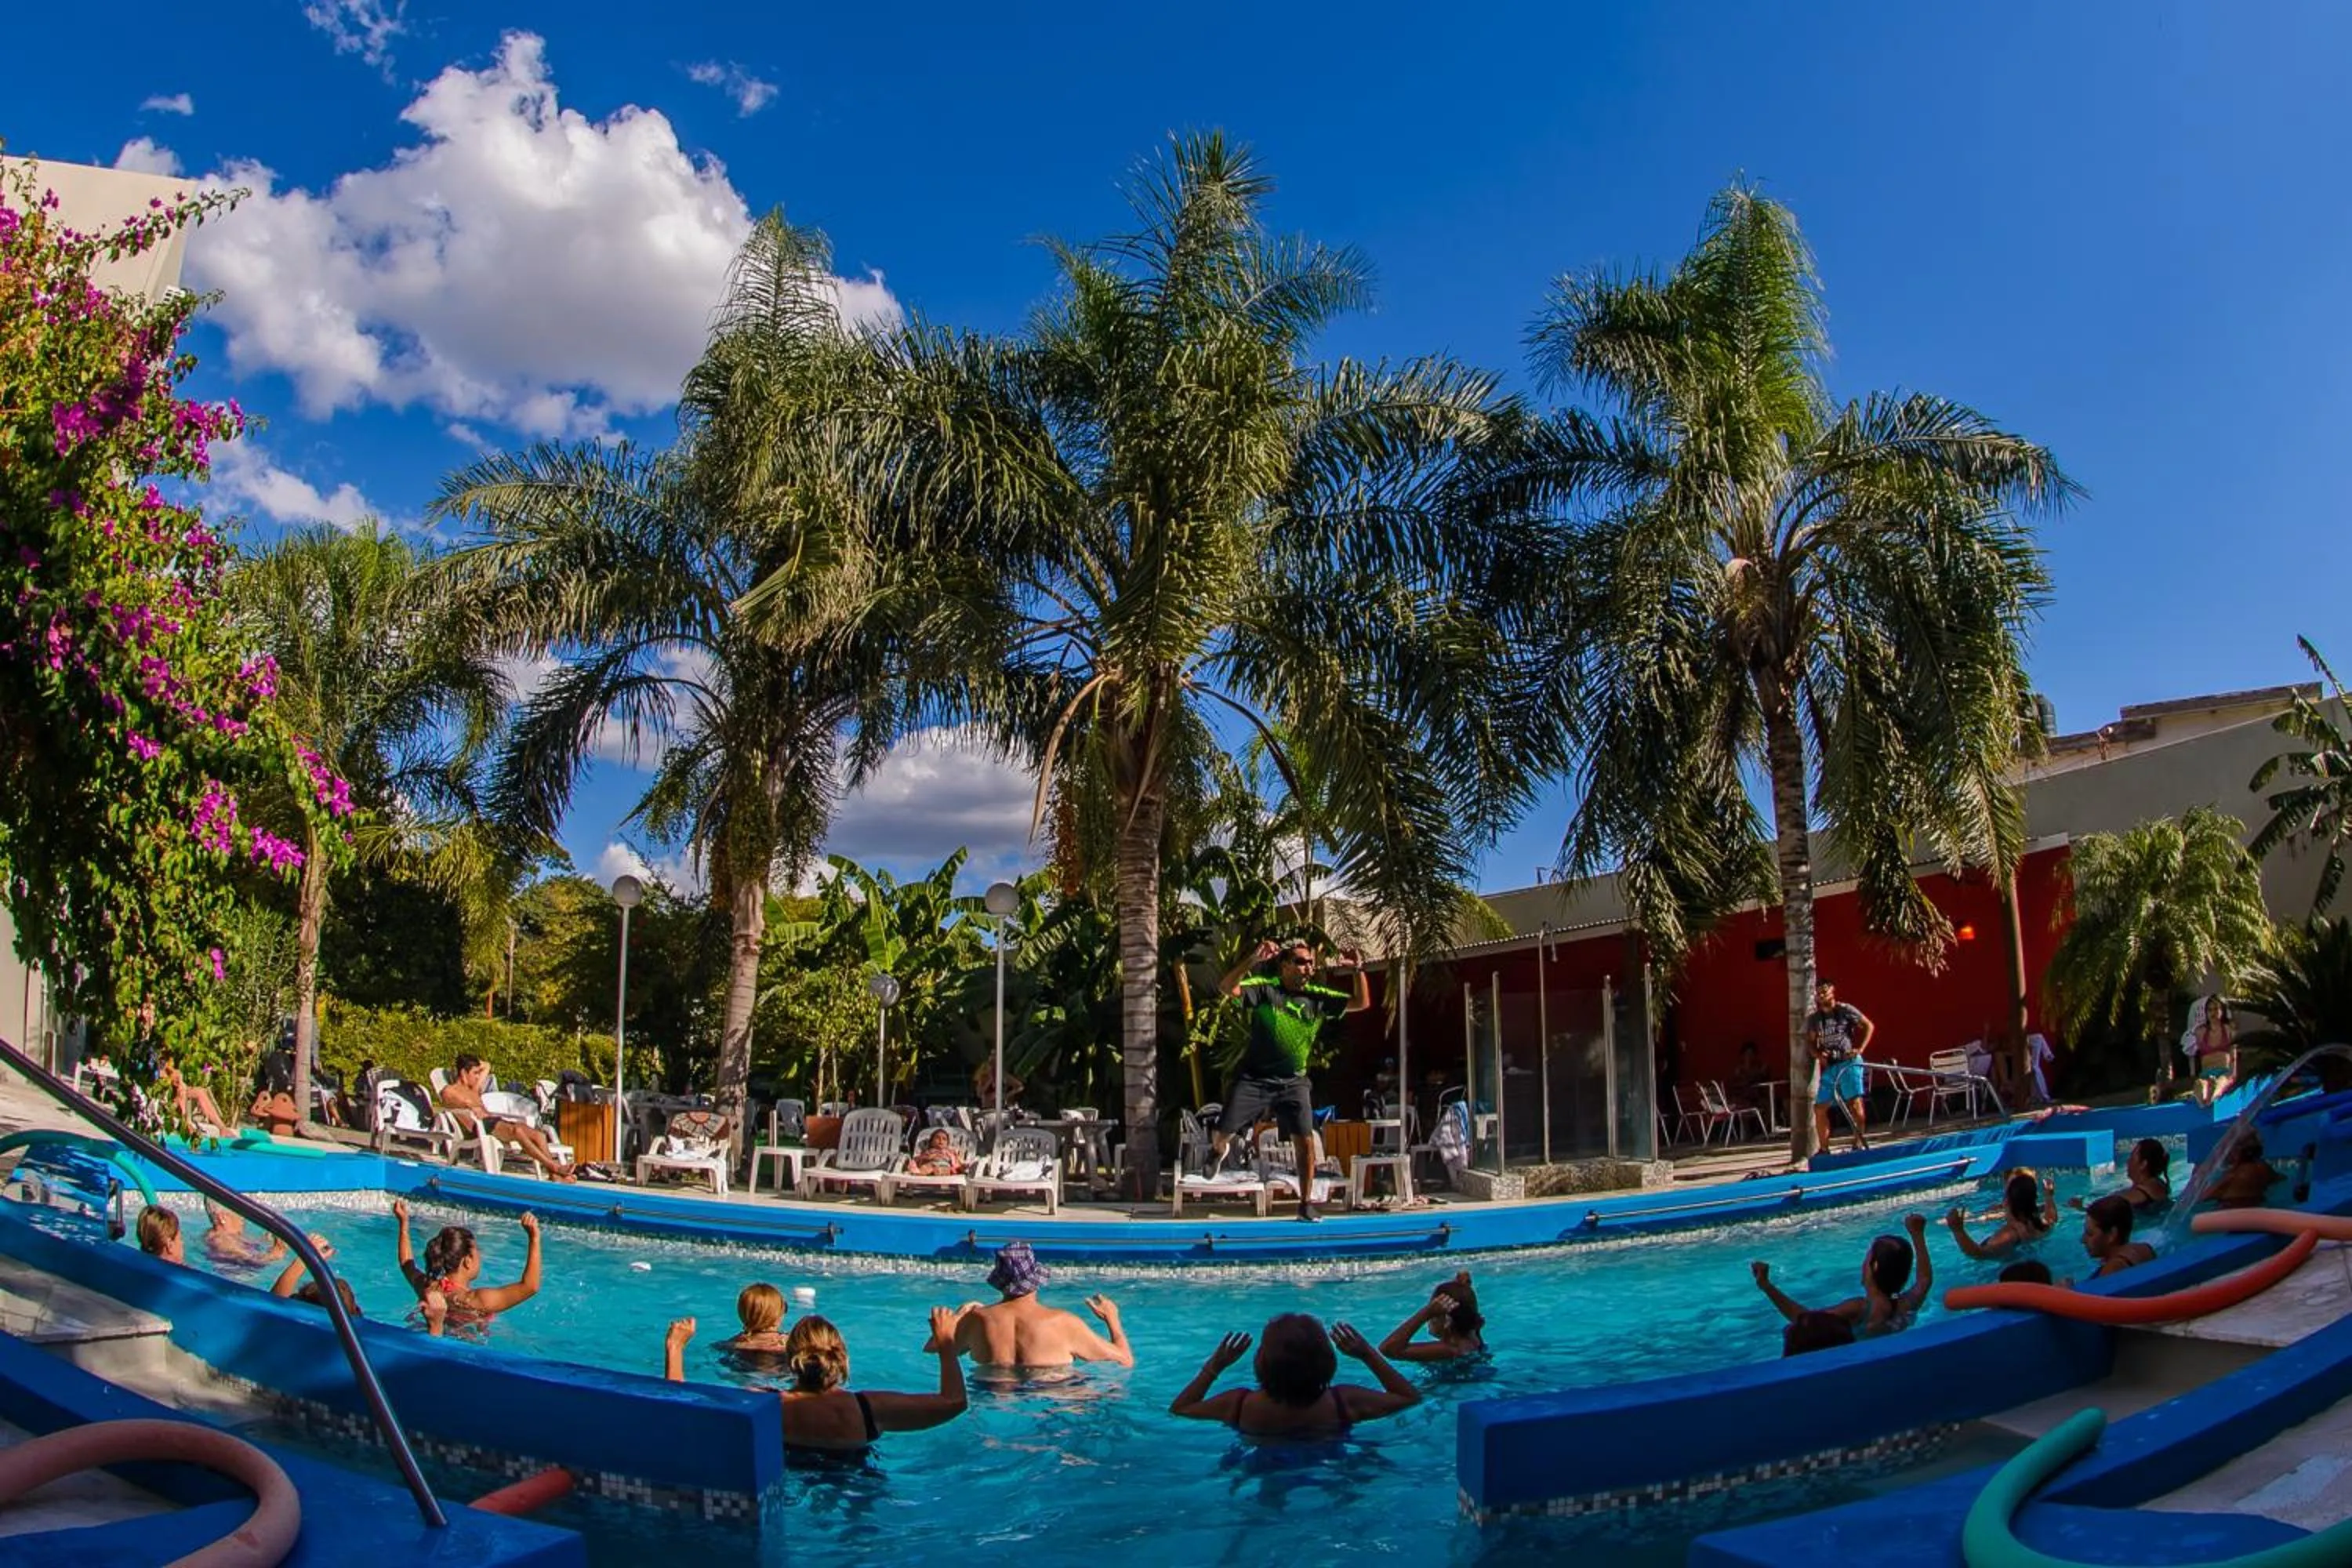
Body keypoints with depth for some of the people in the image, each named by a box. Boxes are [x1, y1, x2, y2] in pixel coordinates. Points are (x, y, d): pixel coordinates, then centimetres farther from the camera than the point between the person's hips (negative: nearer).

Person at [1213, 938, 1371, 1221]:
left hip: (1293, 1082, 3)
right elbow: (1227, 988, -24)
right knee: (1224, 1132, 0)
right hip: (1254, 1078, -2)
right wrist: (1253, 960, -36)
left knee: (1305, 1142, -5)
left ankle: (1306, 1203, 9)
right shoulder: (1265, 988, -9)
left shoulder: (1318, 997, 2)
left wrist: (1359, 970, -12)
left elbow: (1361, 1003, 3)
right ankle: (1221, 1152, 38)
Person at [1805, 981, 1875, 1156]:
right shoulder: (1813, 1018, 7)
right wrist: (1818, 1055, -9)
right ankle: (1823, 1148, 10)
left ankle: (1860, 1140, 0)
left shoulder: (1845, 1010, -4)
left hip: (1849, 1062, -4)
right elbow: (1810, 1041, 11)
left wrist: (1860, 1049, -10)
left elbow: (1869, 1026, -1)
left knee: (1854, 1102, -13)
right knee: (1819, 1108, 2)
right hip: (1828, 1065, 4)